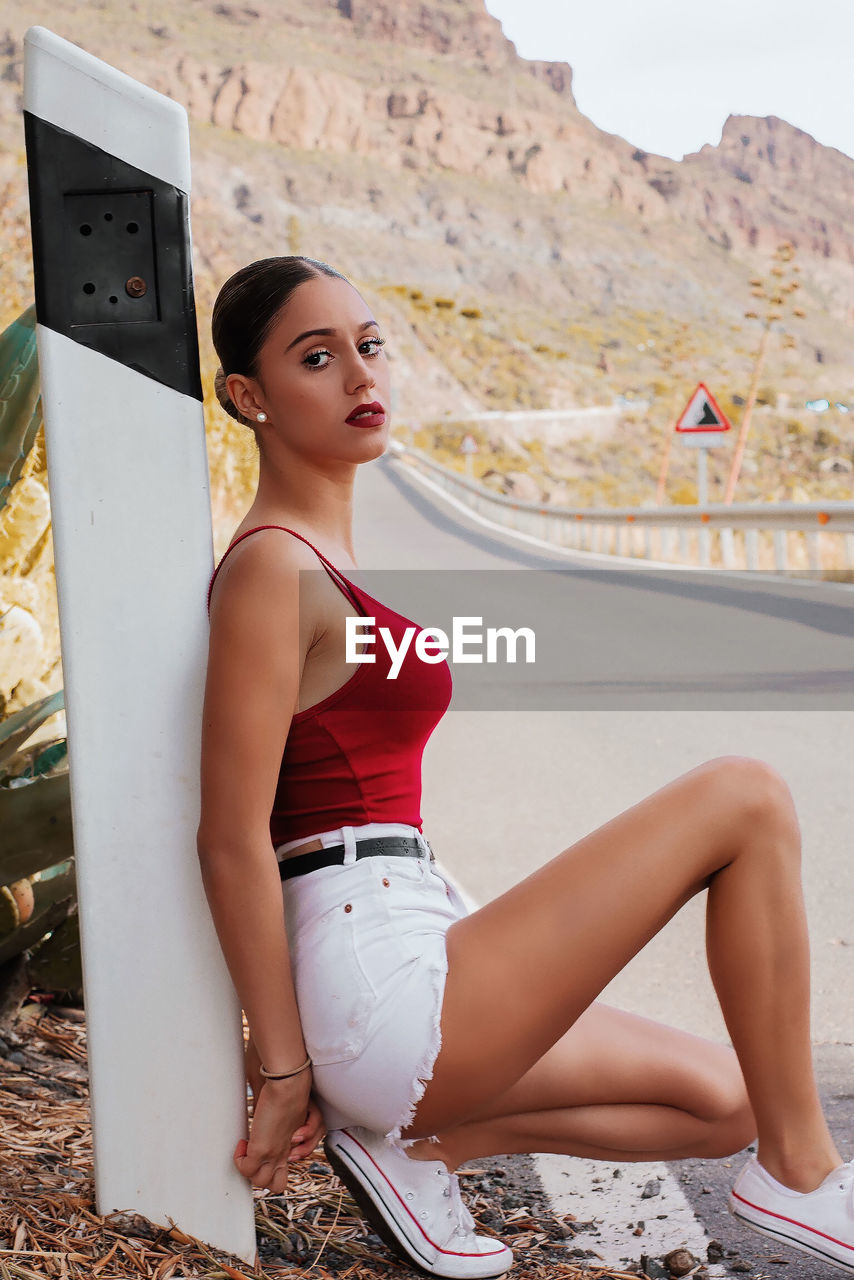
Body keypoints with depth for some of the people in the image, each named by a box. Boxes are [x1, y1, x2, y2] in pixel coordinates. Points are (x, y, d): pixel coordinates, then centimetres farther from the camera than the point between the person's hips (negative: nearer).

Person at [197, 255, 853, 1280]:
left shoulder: (317, 559, 15)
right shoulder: (270, 567, -13)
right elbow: (231, 841, -16)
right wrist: (284, 1070, -12)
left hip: (383, 999, 9)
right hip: (383, 993, -9)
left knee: (722, 1100, 17)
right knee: (745, 798, -10)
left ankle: (410, 1141, 9)